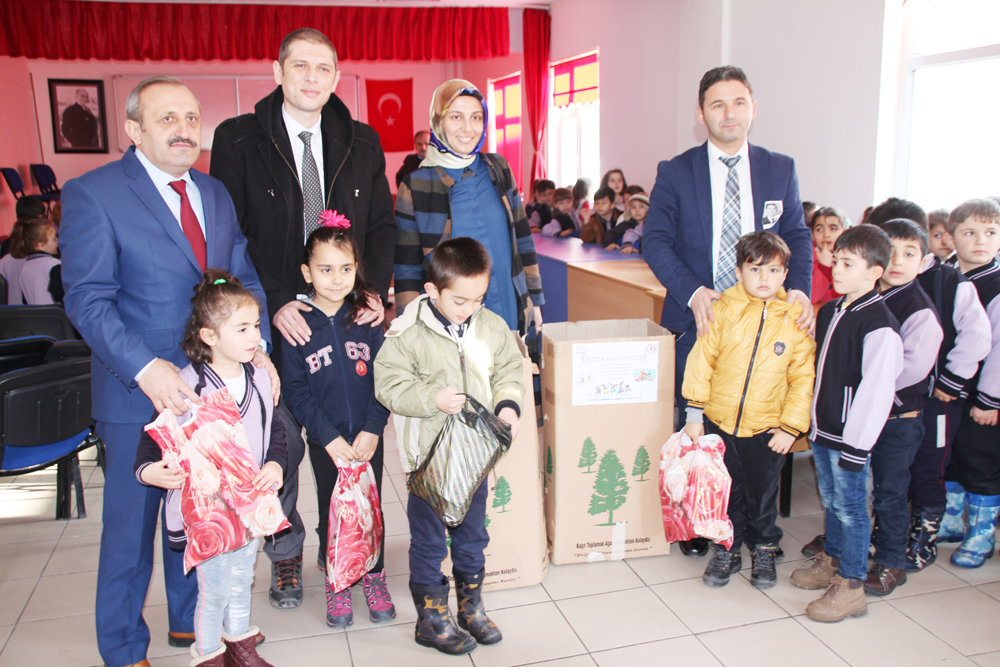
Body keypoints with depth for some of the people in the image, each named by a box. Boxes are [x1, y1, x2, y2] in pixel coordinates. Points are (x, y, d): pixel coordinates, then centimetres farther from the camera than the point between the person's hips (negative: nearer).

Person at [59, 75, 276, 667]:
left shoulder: (216, 193, 11)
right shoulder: (92, 194, -8)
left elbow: (245, 278, 10)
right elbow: (87, 299, -14)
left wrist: (258, 347, -5)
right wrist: (145, 368, -26)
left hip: (215, 387, 5)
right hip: (139, 393, -5)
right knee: (132, 522, 9)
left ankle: (191, 618, 40)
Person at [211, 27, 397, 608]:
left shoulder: (361, 142, 9)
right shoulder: (239, 140, -1)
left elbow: (382, 224, 11)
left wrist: (376, 291, -5)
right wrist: (273, 304, -13)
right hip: (276, 321, -2)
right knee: (280, 444, 8)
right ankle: (286, 554, 29)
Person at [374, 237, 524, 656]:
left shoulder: (493, 328, -2)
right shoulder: (407, 334, -16)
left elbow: (507, 372, 8)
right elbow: (388, 384, -15)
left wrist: (507, 405, -9)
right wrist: (433, 399, -26)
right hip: (429, 455, -4)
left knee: (472, 533, 19)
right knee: (428, 539, 10)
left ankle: (471, 605, 39)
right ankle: (431, 619, 27)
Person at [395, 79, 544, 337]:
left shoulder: (498, 169, 6)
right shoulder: (415, 186, -4)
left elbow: (521, 237, 12)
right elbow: (407, 269, -1)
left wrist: (533, 300, 11)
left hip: (511, 316, 3)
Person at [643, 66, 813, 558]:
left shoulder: (780, 170, 7)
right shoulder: (675, 173, 0)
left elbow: (796, 235, 7)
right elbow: (655, 240, -5)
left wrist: (798, 287, -12)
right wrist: (692, 292, -19)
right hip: (696, 319, -1)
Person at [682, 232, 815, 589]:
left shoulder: (796, 319, -3)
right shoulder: (724, 310, -5)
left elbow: (803, 378, 0)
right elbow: (701, 359, -2)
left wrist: (791, 426, -3)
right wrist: (695, 413, -3)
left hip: (767, 429, 0)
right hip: (719, 422, 0)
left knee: (762, 493, 14)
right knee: (725, 491, 13)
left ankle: (764, 550, 35)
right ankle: (727, 550, 31)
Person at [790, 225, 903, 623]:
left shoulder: (879, 326, -20)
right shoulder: (829, 312, 7)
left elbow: (877, 390, -20)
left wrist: (856, 444, -18)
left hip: (850, 434, -8)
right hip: (823, 427, 8)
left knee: (850, 507, 3)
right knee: (831, 500, 21)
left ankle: (851, 587, 15)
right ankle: (830, 562, 38)